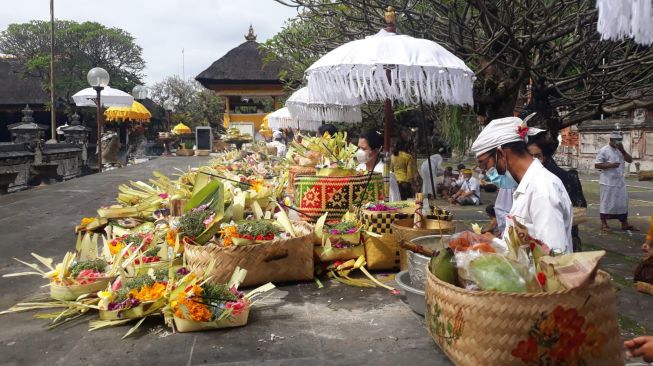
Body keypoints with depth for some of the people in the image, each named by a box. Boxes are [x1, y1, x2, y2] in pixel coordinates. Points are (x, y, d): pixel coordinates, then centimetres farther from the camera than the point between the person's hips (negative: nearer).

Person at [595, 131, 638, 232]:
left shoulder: (620, 150, 13)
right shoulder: (604, 150, -9)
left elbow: (630, 160, 5)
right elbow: (597, 165, -13)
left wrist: (623, 151, -7)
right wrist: (610, 165, -23)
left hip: (620, 181, 7)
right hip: (608, 182, -7)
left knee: (623, 202, 11)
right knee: (606, 202, 0)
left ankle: (624, 224, 20)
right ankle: (604, 224, 9)